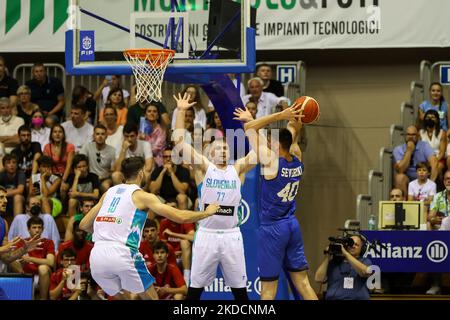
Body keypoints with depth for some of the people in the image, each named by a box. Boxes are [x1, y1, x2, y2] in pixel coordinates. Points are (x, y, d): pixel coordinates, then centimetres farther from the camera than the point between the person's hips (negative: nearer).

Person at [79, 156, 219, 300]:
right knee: (151, 298, 13)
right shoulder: (142, 196, 5)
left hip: (97, 256, 5)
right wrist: (207, 212, 17)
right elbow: (181, 217, 1)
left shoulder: (109, 193, 20)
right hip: (122, 254, -5)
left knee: (120, 297, 27)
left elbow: (84, 225, 23)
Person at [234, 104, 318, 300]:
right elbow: (293, 131, 20)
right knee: (303, 283, 8)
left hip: (272, 228, -6)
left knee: (268, 289, -2)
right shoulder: (298, 160, 2)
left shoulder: (271, 160, -16)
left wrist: (281, 115, -12)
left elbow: (249, 128, -12)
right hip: (293, 225, 6)